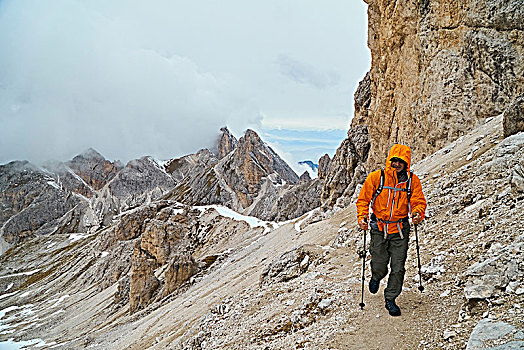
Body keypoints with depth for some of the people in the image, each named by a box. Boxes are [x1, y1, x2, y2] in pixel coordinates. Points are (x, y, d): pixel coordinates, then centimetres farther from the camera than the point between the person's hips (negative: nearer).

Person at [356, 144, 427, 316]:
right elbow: (363, 199, -1)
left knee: (398, 268, 1)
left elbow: (419, 202, 1)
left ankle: (390, 299, 21)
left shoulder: (412, 180, -2)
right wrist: (362, 217, -14)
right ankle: (376, 277, 41)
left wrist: (418, 214, -20)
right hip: (379, 229, -1)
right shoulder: (376, 177, -7)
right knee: (379, 267, 3)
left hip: (400, 230, 1)